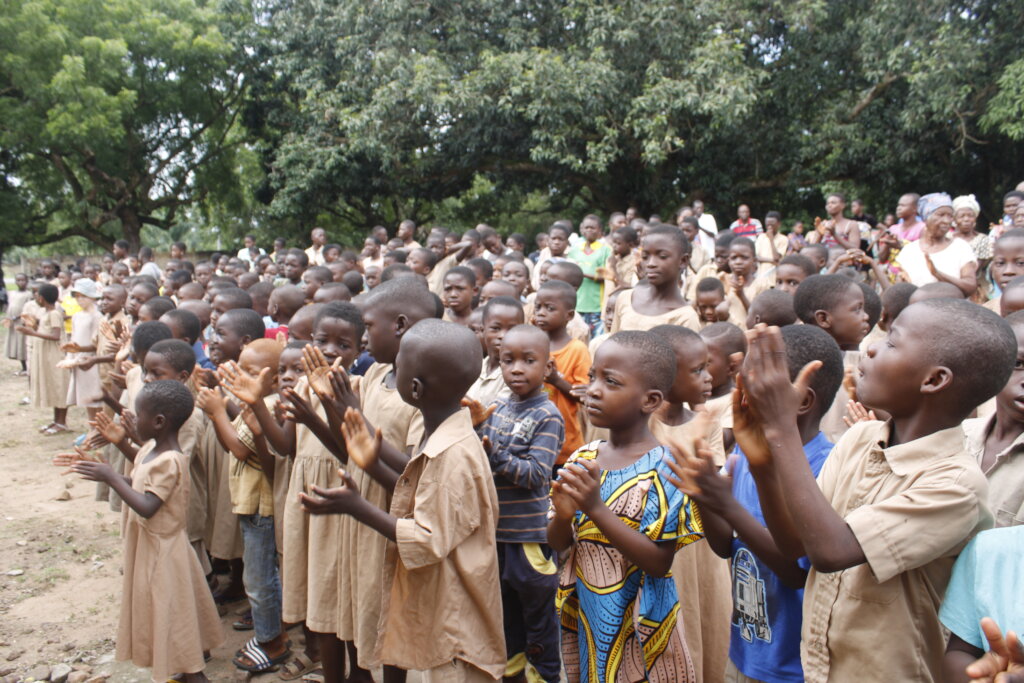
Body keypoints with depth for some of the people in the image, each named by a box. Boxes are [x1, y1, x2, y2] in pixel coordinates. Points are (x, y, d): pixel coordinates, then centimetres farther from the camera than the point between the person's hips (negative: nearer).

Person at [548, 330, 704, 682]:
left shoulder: (663, 469, -17)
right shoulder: (582, 459, -1)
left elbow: (659, 563, -20)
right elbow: (557, 544, 5)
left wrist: (596, 509, -28)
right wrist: (563, 516, -18)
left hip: (638, 625, -5)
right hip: (586, 617, 5)